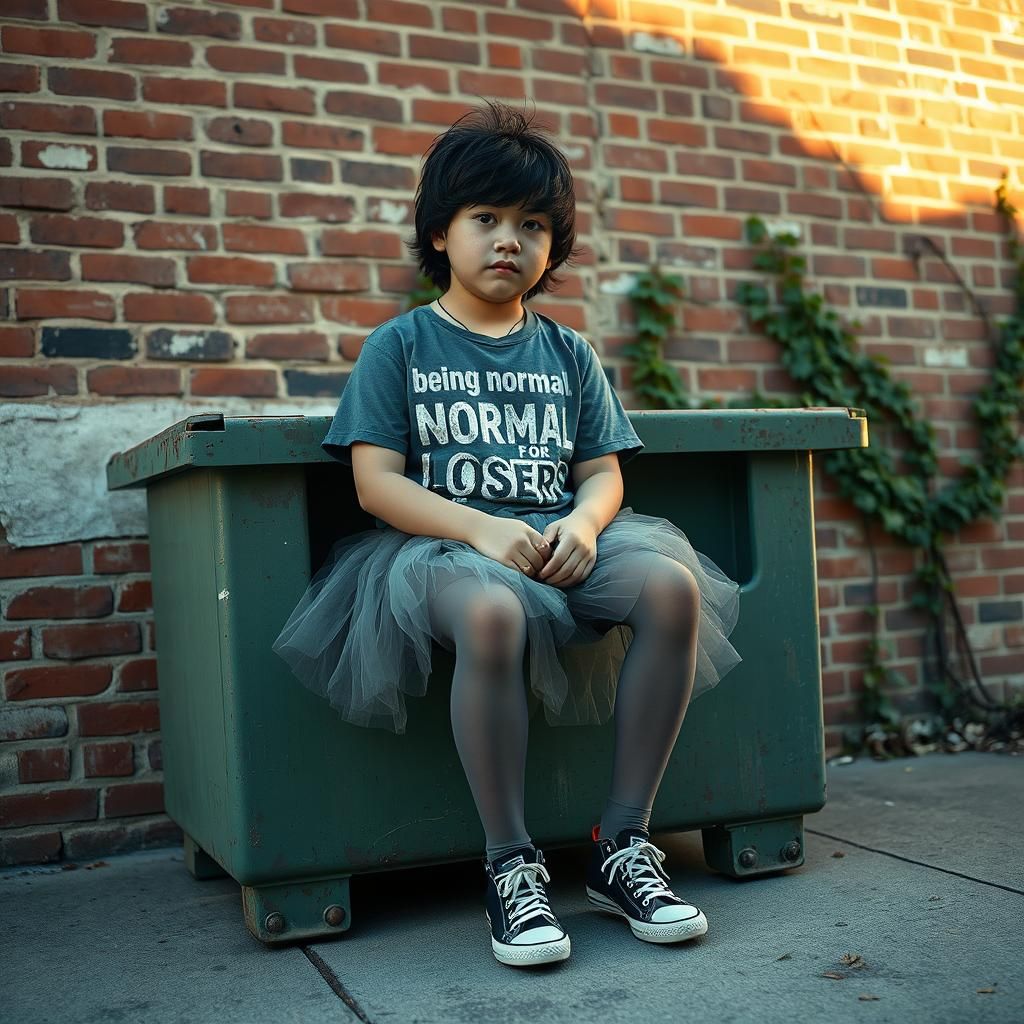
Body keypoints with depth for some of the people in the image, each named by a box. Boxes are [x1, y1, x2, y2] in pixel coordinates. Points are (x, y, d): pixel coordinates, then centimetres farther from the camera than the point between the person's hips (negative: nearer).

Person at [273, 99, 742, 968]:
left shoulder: (569, 353, 19)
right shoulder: (399, 346, 8)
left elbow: (603, 471, 12)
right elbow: (378, 482, -3)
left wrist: (582, 523, -14)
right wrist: (483, 531, -19)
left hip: (559, 541, 4)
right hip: (442, 545, -3)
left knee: (673, 584, -28)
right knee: (492, 612, -40)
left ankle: (624, 844, -15)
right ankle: (511, 865, -21)